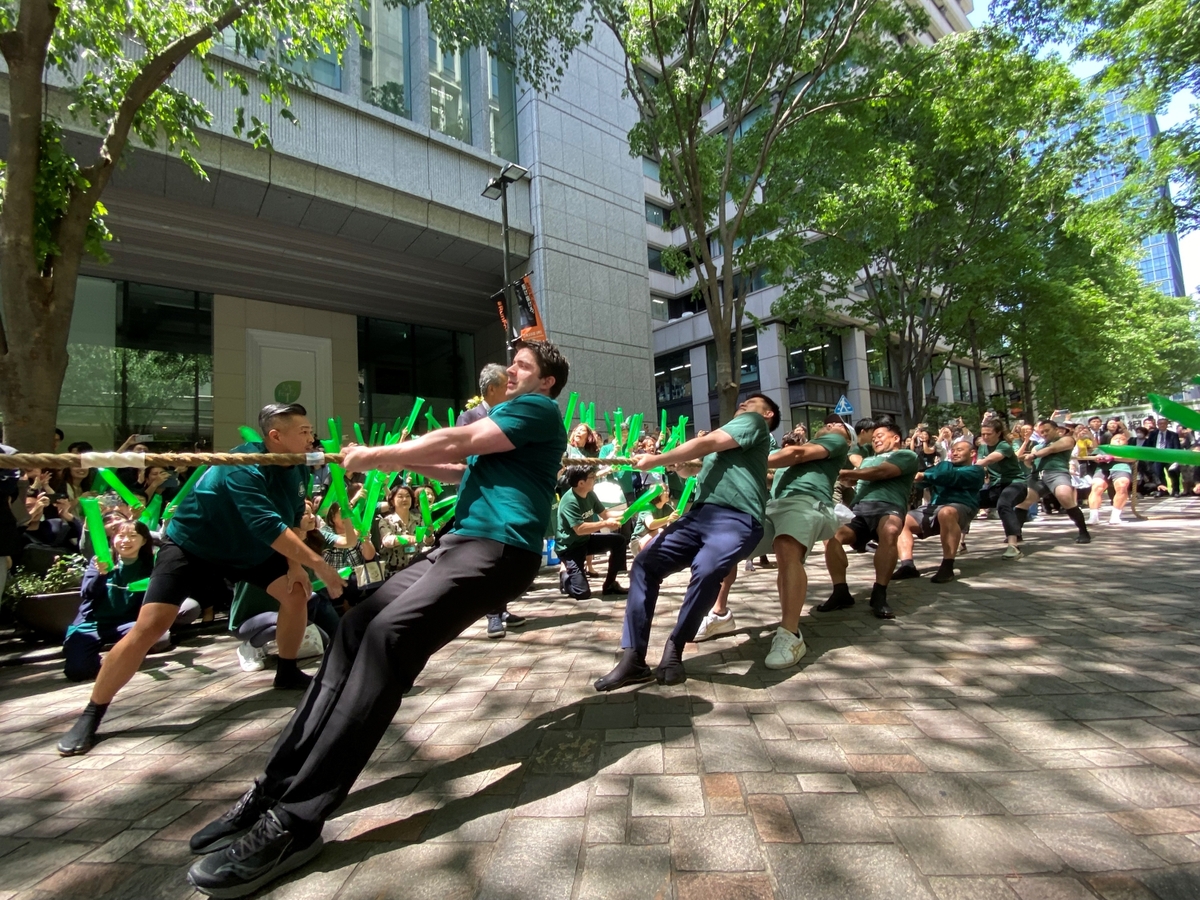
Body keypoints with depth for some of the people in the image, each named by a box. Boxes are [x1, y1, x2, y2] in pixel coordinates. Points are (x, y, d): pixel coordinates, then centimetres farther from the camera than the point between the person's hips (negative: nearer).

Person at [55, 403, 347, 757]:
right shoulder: (243, 467, -33)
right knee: (150, 625, -15)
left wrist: (295, 564, -8)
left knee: (296, 593, 0)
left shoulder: (295, 468, -9)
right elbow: (268, 526, -44)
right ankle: (91, 715, 4)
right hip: (191, 544, -7)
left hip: (247, 547, 7)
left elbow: (292, 519, 3)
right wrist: (316, 562, -45)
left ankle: (287, 672, 19)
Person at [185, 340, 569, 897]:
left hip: (498, 547, -9)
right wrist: (407, 463, 15)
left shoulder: (538, 409, 0)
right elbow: (464, 471, 32)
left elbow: (457, 442, -9)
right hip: (459, 542, 9)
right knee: (355, 628, -5)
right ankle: (276, 789, -1)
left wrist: (377, 455, 1)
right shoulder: (512, 416, 30)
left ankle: (295, 822, -22)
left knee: (389, 635, -26)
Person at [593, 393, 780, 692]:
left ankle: (674, 650, -17)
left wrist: (654, 461, -1)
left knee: (707, 569, -36)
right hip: (701, 513, 8)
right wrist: (677, 464, 16)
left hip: (736, 518, -8)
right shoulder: (733, 432, 35)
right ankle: (633, 659, -7)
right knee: (644, 564, -8)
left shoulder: (754, 421, 9)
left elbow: (706, 444, -4)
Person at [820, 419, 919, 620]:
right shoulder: (868, 460, 37)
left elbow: (880, 473, -1)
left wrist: (845, 473, -2)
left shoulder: (906, 455, 17)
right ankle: (841, 592, -19)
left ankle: (879, 594, -30)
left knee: (889, 532, -39)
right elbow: (854, 480, 22)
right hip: (859, 508, 5)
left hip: (888, 506, -4)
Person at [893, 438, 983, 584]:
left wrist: (924, 476, -23)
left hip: (960, 507, -6)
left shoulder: (975, 471, 10)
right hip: (933, 508, 7)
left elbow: (952, 477, -12)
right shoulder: (943, 465, 29)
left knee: (946, 513, -40)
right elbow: (924, 477, 12)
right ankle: (907, 565, -22)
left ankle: (947, 567, -33)